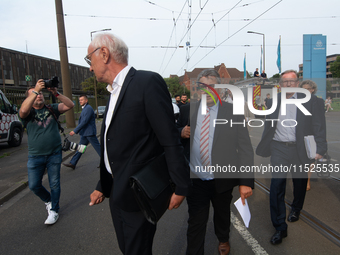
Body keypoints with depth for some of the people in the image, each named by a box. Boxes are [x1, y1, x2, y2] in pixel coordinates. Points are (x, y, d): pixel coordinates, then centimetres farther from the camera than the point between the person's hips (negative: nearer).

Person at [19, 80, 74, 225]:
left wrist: (56, 93, -24)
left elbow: (70, 105, -11)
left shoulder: (52, 109, 2)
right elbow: (23, 110, -28)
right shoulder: (28, 112, -2)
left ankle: (54, 210, 25)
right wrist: (36, 90, -29)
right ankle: (48, 200, 33)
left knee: (54, 184, 7)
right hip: (35, 156, 0)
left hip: (54, 154, 0)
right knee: (34, 185, 3)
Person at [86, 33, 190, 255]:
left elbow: (170, 141, -19)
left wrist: (180, 187, -15)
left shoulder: (148, 82, -18)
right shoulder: (114, 91, 11)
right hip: (117, 191, 8)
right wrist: (102, 186, 16)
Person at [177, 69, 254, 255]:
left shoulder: (232, 112, -9)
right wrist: (181, 133, -15)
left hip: (222, 181, 1)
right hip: (195, 181, 0)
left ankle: (223, 240, 58)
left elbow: (245, 148, -9)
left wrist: (246, 182, -15)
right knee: (195, 223, 8)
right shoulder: (187, 111, -3)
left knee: (222, 215, 26)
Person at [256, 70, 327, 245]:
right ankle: (280, 227, 6)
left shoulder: (310, 100, -1)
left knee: (299, 183, 17)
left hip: (300, 150, 0)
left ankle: (296, 209, 47)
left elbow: (319, 126, -3)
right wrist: (263, 146, 8)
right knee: (276, 186, -5)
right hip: (279, 148, 1)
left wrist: (320, 149, -11)